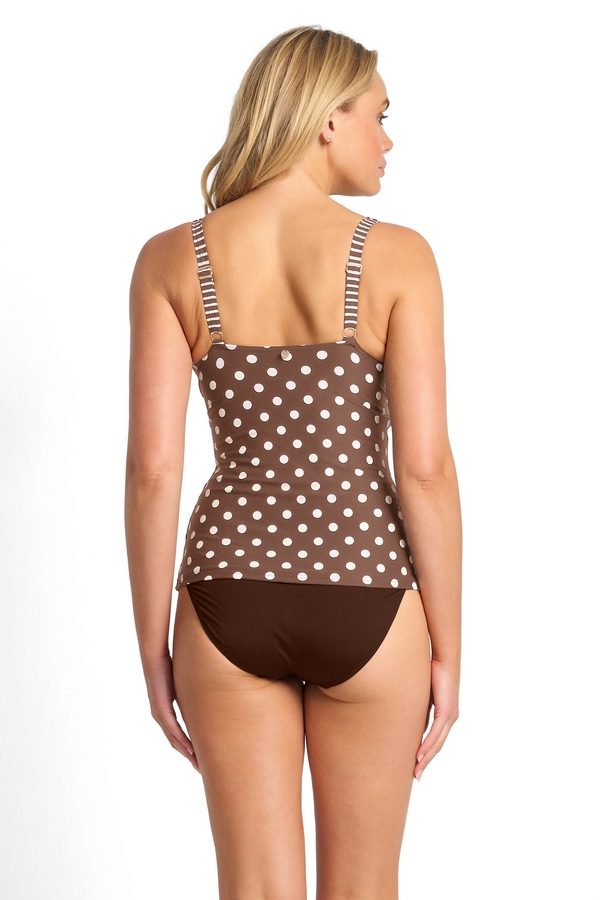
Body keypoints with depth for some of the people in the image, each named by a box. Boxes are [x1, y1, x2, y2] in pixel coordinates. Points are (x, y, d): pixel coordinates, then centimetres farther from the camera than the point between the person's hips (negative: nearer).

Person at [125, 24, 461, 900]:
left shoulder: (171, 259, -4)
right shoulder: (397, 256, -9)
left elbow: (151, 469, -6)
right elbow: (425, 469, -12)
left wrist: (153, 648, 3)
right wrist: (448, 650, -1)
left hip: (229, 603, 2)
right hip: (364, 607, -1)